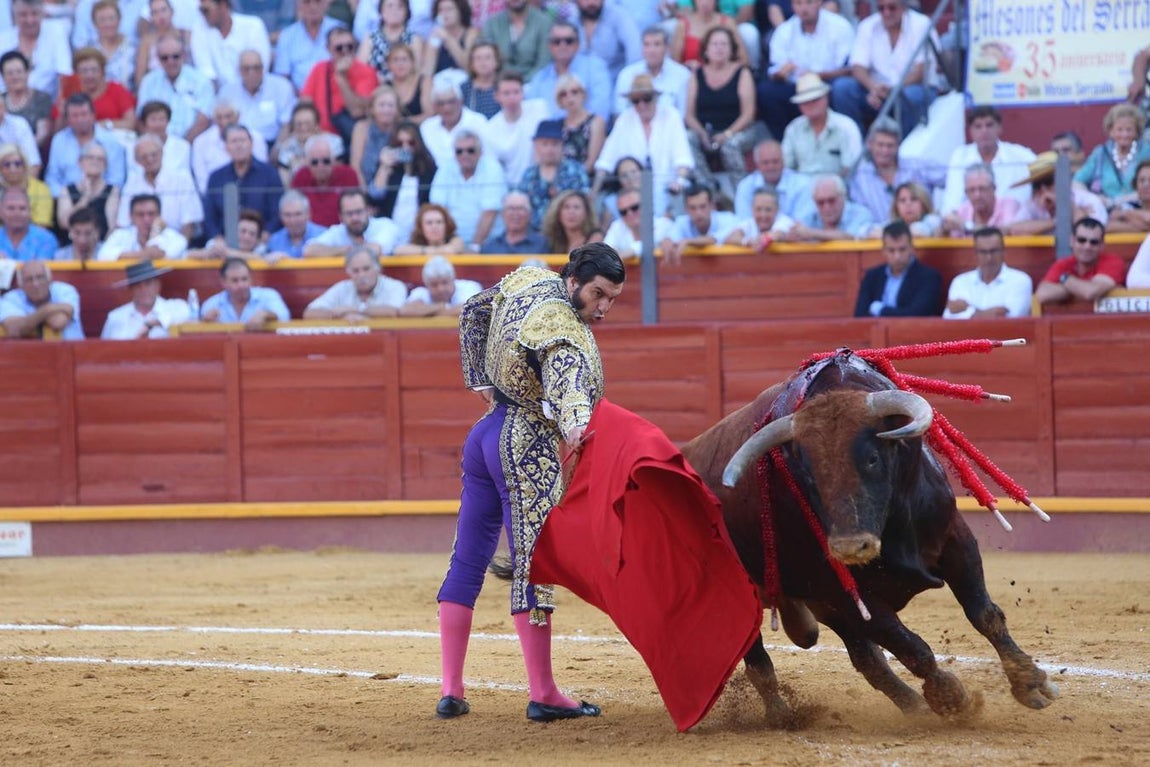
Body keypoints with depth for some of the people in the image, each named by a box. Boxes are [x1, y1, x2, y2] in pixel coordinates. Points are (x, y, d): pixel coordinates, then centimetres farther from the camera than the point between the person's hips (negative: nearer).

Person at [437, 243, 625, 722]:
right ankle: (543, 695, -5)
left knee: (467, 561, 9)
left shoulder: (527, 280, 4)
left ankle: (451, 690, 10)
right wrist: (575, 427, -61)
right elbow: (569, 380, -42)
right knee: (532, 565, -6)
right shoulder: (567, 333, -22)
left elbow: (473, 314, 20)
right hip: (528, 449, -9)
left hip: (486, 432, 9)